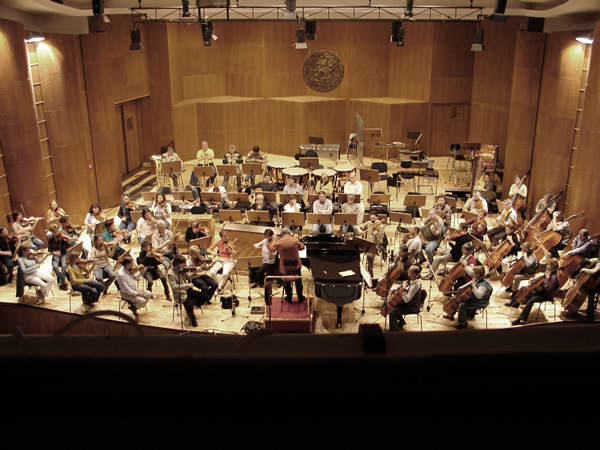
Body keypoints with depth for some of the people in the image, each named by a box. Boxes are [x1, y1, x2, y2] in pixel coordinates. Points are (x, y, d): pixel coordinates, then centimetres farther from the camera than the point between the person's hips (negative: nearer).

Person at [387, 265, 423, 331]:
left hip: (413, 307, -10)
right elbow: (399, 284, 11)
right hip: (409, 303, 10)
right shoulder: (411, 279, -2)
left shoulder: (416, 284, -30)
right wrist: (393, 288, -7)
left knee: (392, 312, -19)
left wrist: (404, 288, -24)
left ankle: (393, 330, -1)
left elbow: (406, 299, -32)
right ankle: (401, 322, 39)